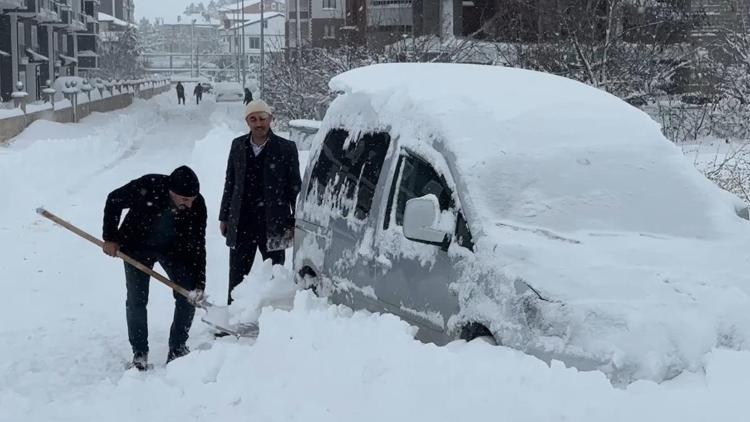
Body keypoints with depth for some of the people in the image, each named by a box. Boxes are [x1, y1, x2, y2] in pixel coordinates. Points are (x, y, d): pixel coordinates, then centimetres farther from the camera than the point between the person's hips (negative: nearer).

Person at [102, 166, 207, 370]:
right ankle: (139, 353, 11)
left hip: (174, 248, 2)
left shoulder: (197, 205, -28)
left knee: (189, 297, -4)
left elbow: (198, 247, -20)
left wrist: (199, 285, -25)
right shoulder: (146, 187, -35)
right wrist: (110, 238, -13)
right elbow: (114, 200, -16)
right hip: (137, 246, -2)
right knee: (136, 300, -4)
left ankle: (177, 348, 11)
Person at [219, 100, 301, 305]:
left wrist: (295, 222, -5)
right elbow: (230, 183, 13)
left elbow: (294, 187, -1)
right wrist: (224, 217, 11)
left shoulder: (286, 148, -3)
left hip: (273, 222, -3)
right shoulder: (238, 145, 7)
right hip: (241, 222, 3)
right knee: (237, 273, 7)